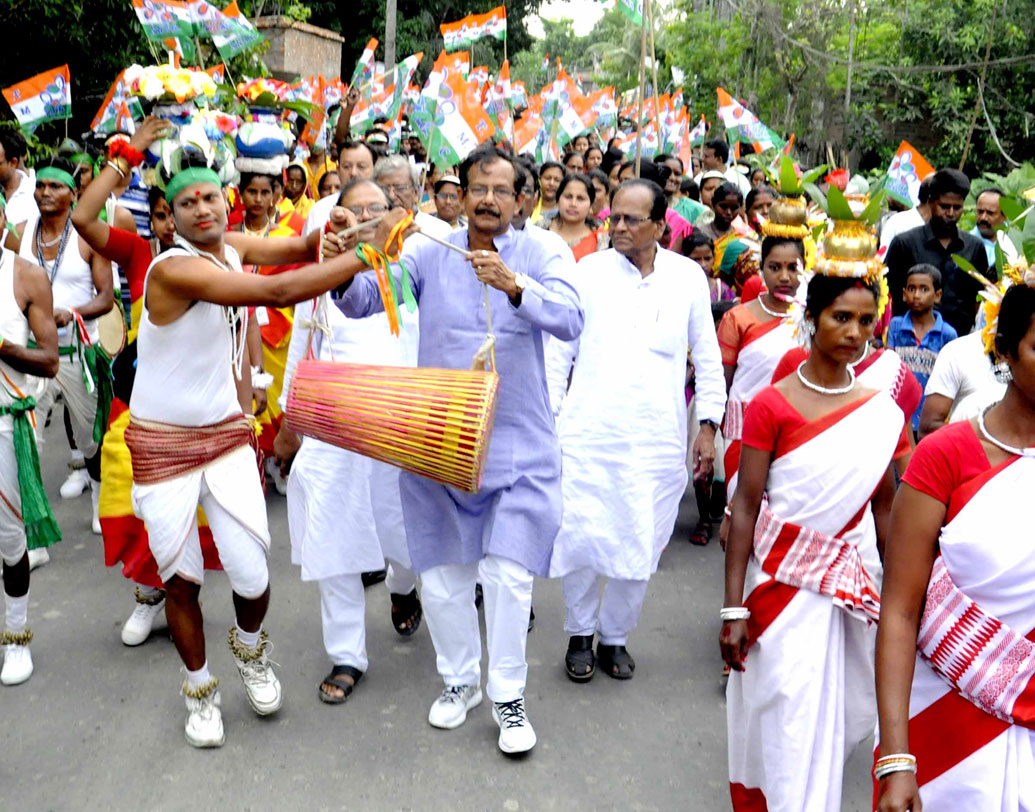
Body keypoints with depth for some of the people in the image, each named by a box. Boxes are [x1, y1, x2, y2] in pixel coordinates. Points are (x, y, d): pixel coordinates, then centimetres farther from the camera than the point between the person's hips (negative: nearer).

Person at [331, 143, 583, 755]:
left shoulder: (540, 257, -2)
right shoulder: (432, 256, 3)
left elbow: (570, 319, -20)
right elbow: (364, 299, -3)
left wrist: (513, 285, -37)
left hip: (518, 446, -2)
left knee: (509, 576, -4)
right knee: (442, 575, 12)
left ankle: (508, 693, 19)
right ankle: (460, 678, 35)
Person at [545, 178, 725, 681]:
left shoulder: (689, 278, 5)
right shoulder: (589, 272, 2)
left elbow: (708, 359, 10)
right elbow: (558, 351, 5)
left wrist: (709, 425, 6)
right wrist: (547, 417, 0)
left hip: (657, 440, 1)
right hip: (587, 432, -1)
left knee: (639, 546, 7)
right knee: (581, 538, -1)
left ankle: (614, 637, 29)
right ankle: (580, 634, 24)